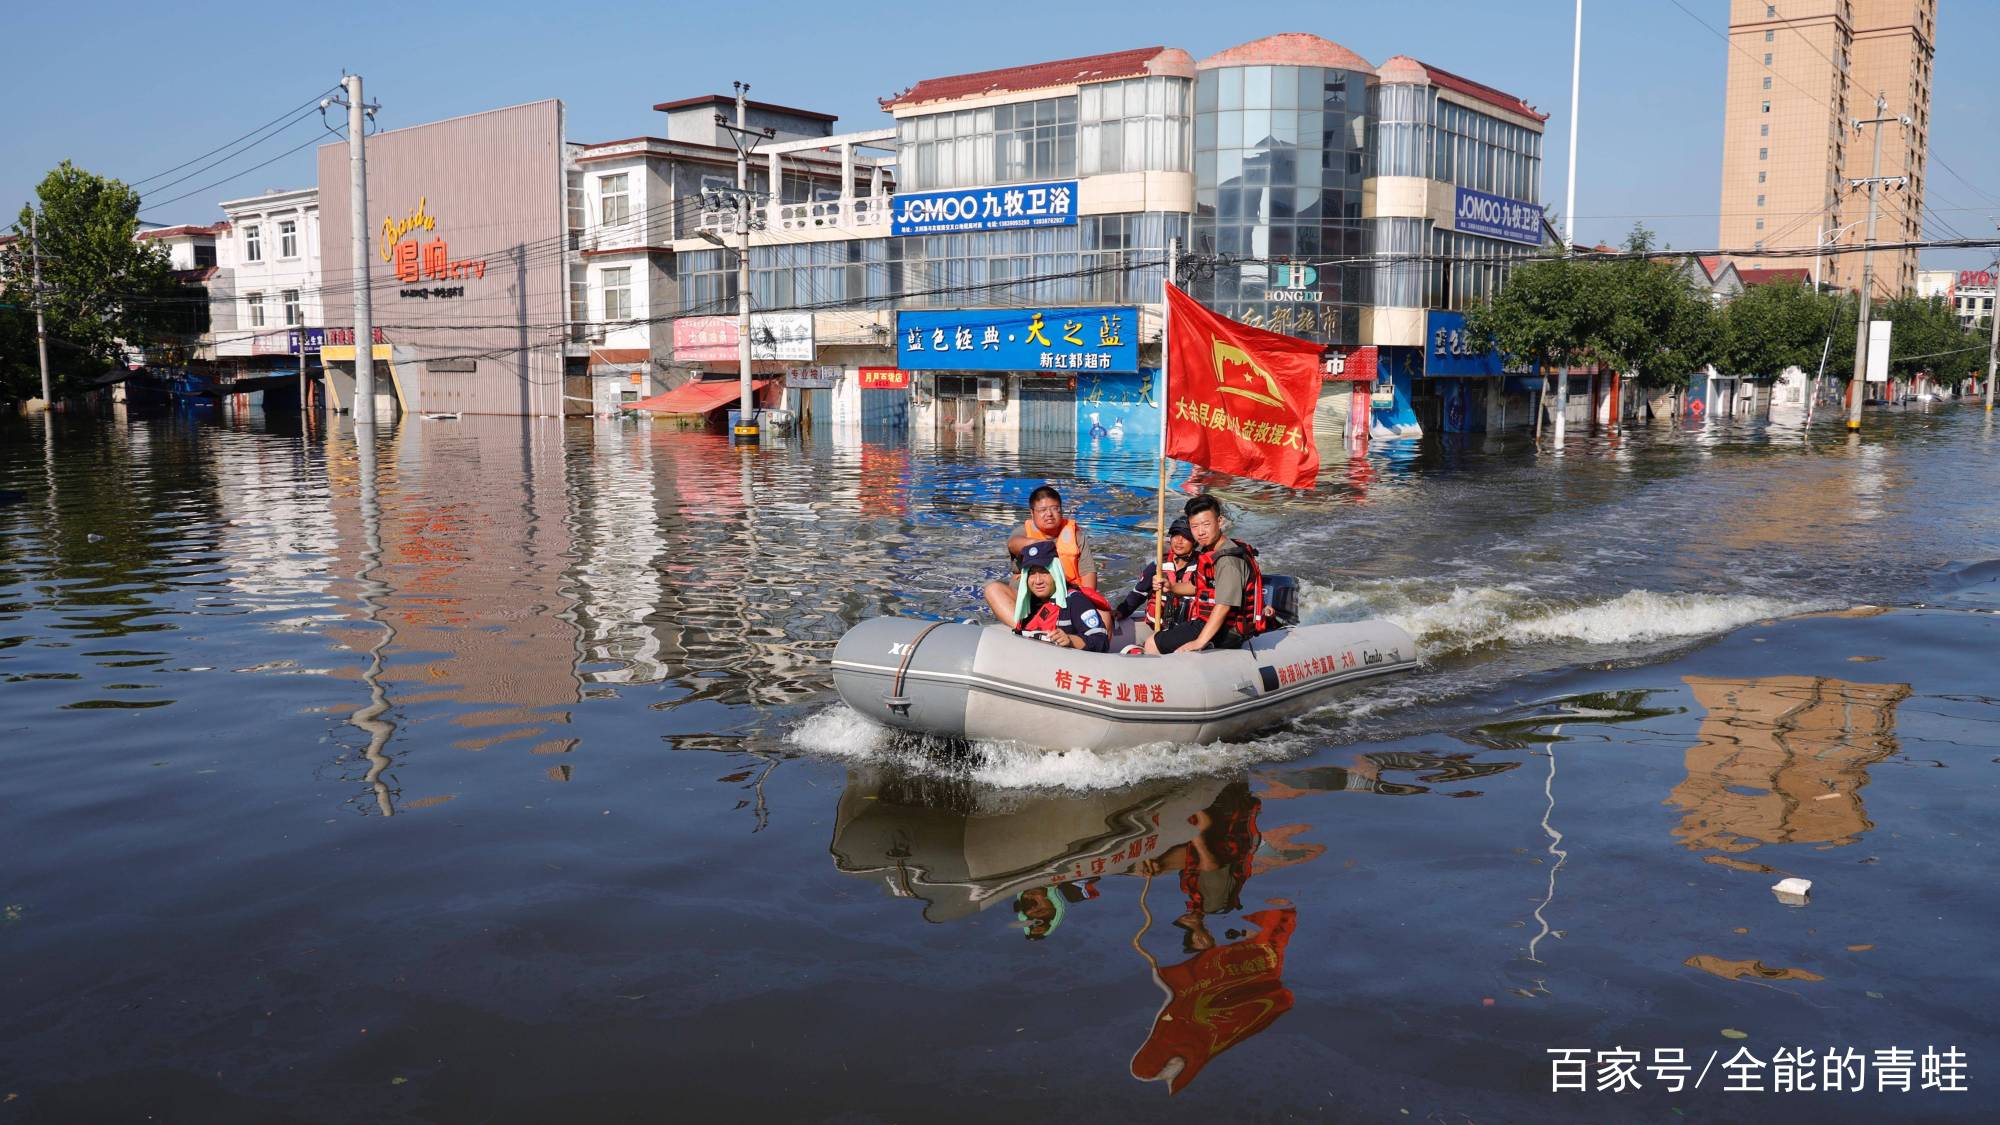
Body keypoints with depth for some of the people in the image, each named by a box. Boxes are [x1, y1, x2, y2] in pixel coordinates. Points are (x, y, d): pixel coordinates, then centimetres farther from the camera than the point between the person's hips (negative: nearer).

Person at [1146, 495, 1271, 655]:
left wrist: (1199, 642, -32)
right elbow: (1199, 586, 24)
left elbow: (1223, 607, -30)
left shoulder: (1228, 560, -24)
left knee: (1152, 644, -10)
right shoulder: (1207, 550, 9)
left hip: (1224, 633, -10)